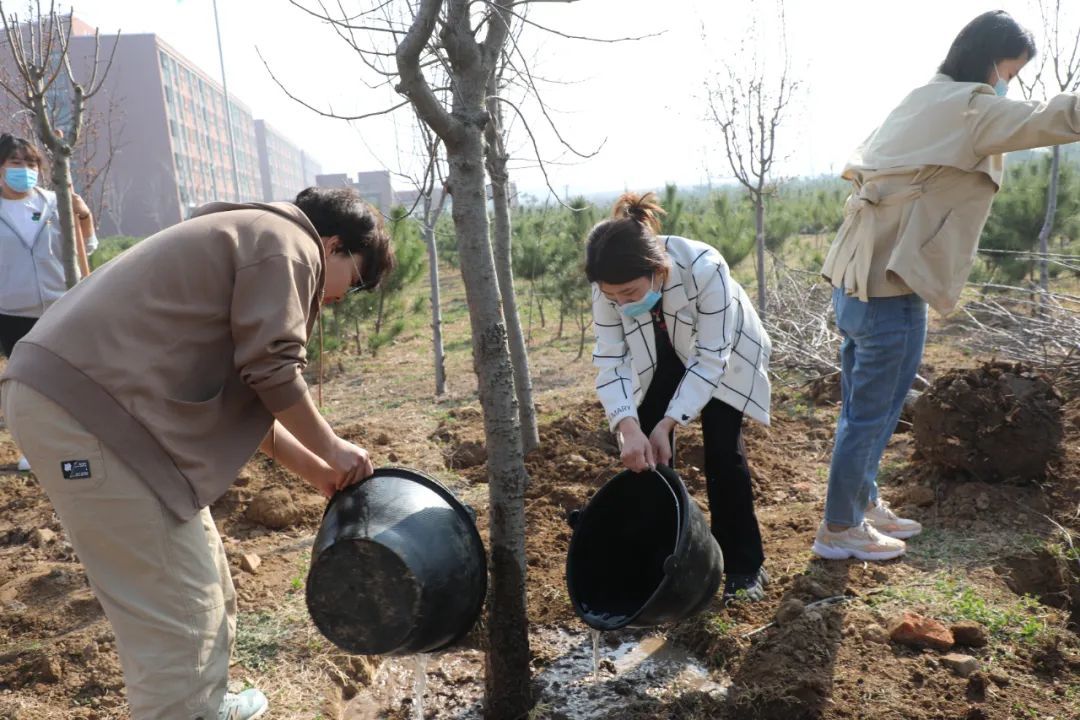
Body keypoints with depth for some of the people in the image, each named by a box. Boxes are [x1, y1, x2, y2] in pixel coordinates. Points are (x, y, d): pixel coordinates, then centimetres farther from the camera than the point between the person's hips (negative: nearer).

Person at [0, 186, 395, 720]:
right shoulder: (288, 243, -4)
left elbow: (244, 394, 26)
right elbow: (272, 373, -12)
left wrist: (318, 472, 25)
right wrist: (331, 449, 3)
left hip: (74, 394, 11)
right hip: (83, 404, -11)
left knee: (201, 586, 19)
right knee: (177, 609, -3)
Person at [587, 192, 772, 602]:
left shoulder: (704, 268, -41)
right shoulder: (609, 287, -29)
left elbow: (710, 358, -32)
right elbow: (611, 361, -25)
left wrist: (667, 424, -34)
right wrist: (629, 426, -40)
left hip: (723, 356, -3)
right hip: (661, 358, 3)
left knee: (722, 449, -12)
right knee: (647, 456, -4)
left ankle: (744, 566, 4)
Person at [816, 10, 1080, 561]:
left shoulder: (921, 102, 18)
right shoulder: (970, 107, -9)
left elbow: (857, 169, 23)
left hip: (857, 279, 9)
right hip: (890, 288, -9)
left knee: (863, 411, 19)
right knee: (870, 416, 3)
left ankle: (864, 505, 35)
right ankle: (838, 529, 16)